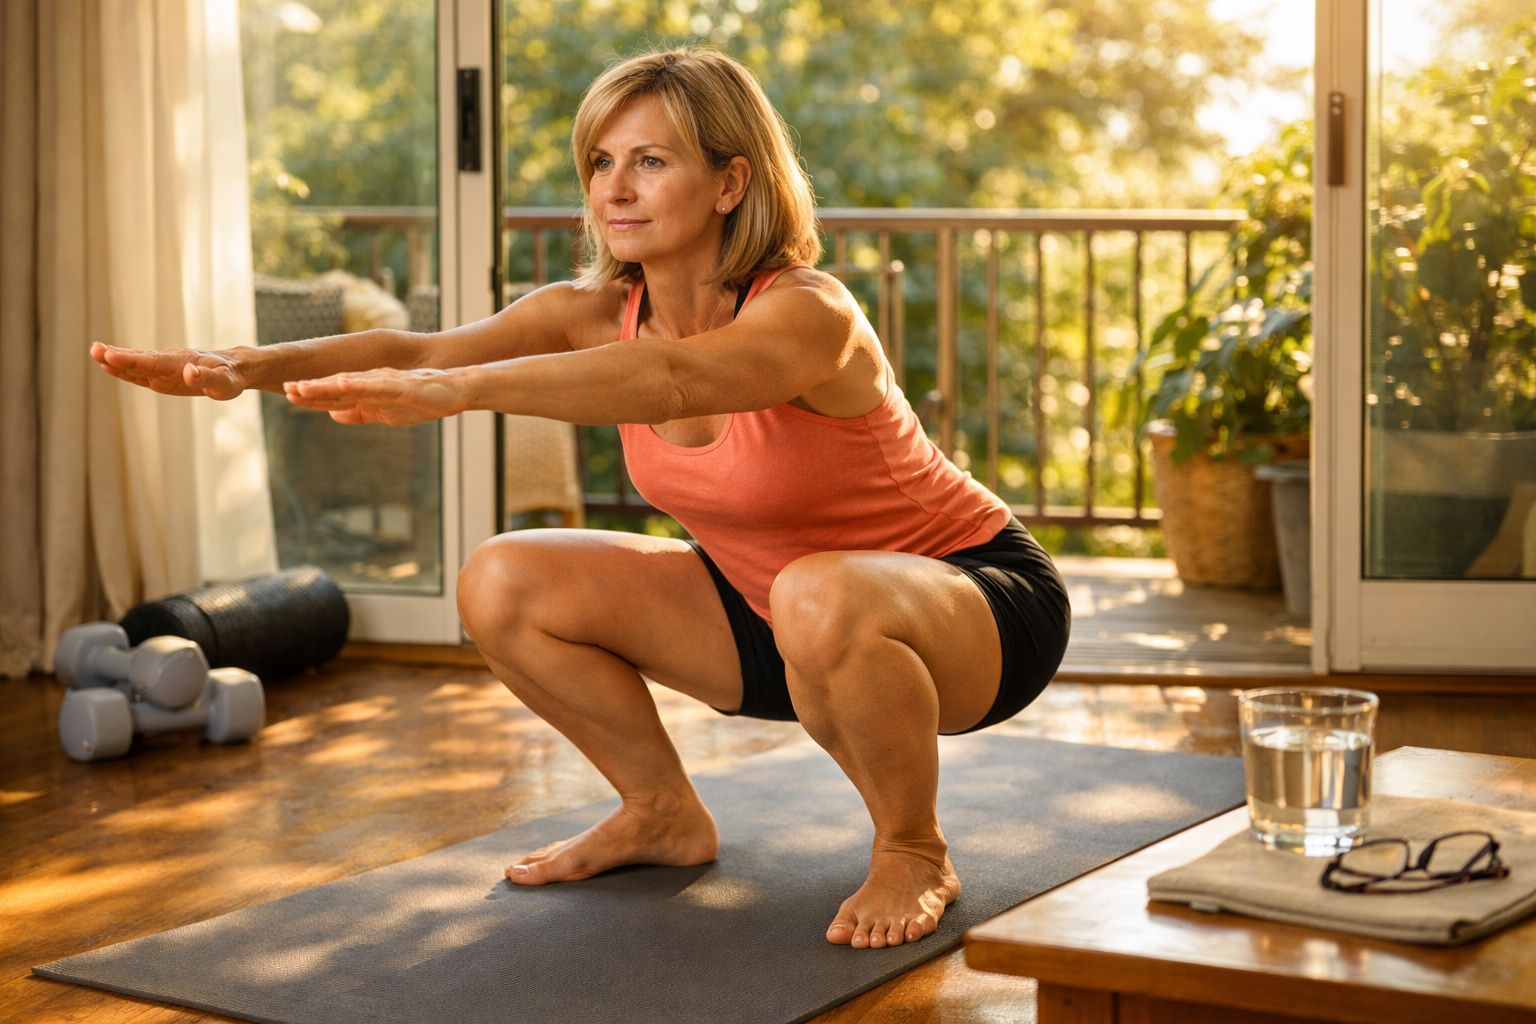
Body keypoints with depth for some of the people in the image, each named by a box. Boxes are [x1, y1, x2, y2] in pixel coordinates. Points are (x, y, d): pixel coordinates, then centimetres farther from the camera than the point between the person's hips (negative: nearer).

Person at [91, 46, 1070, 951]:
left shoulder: (809, 316, -29)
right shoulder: (596, 313, -10)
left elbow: (670, 380, -51)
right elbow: (415, 349, -25)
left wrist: (463, 388, -65)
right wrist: (250, 366, -43)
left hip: (980, 600, -6)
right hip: (770, 603, 6)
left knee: (823, 597, -41)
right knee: (505, 586, -7)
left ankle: (915, 853, -13)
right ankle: (664, 815, 13)